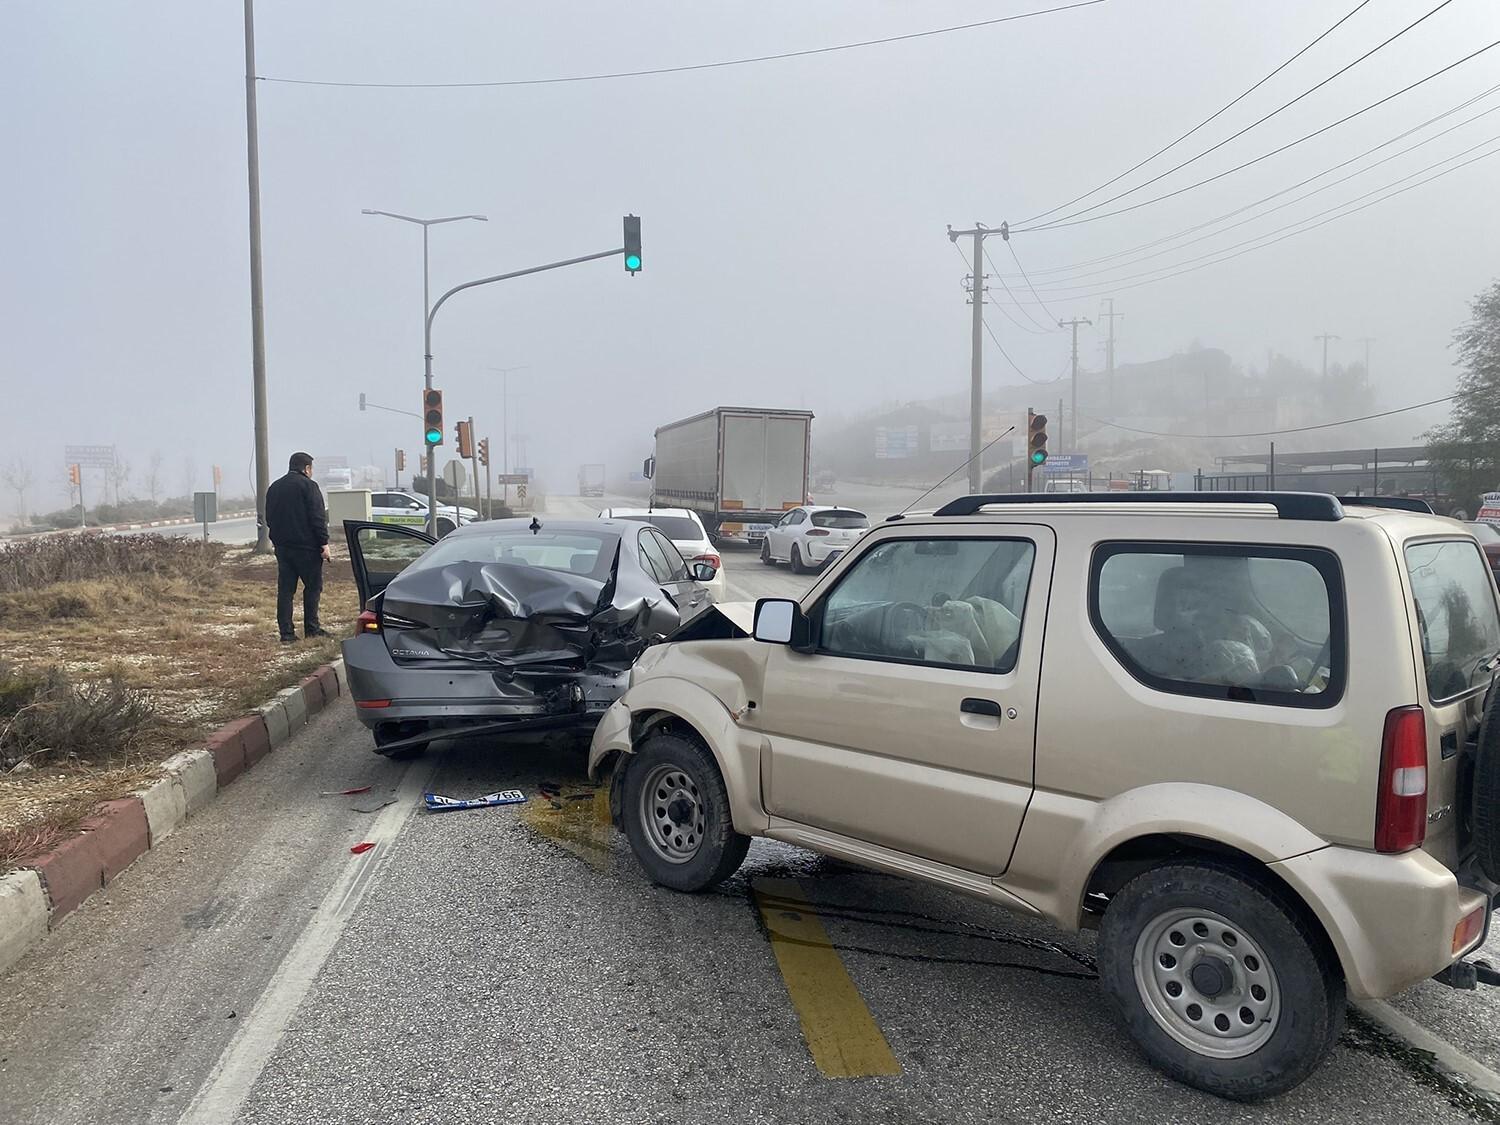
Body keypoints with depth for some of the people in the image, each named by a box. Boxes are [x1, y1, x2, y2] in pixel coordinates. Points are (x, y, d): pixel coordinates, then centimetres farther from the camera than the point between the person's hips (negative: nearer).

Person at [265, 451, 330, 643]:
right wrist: (324, 543, -12)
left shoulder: (274, 488, 14)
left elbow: (269, 519, 19)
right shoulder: (308, 485, -8)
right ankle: (311, 629, 5)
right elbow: (317, 517, -14)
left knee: (285, 590, 5)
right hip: (306, 547, -6)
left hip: (282, 547, 6)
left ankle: (286, 633, 3)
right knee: (313, 586, 5)